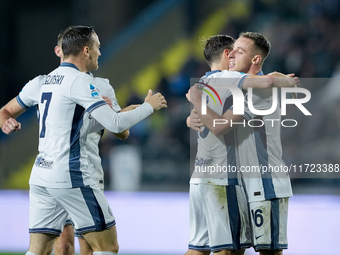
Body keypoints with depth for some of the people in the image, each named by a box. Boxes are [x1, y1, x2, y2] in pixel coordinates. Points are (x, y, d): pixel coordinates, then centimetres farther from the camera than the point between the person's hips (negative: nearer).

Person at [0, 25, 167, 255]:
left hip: (40, 175, 8)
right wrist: (148, 106, -1)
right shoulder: (79, 80, -10)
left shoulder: (42, 82, 15)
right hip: (69, 175, -8)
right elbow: (116, 124, -15)